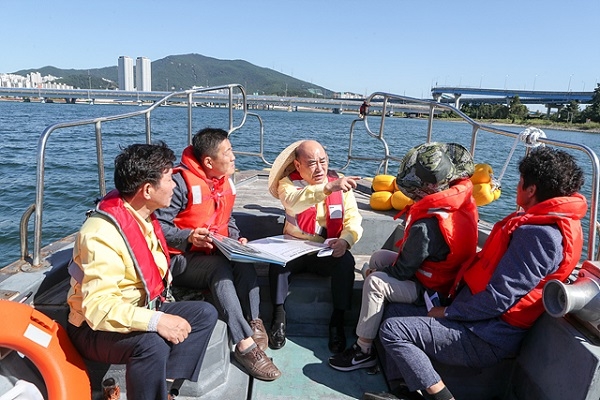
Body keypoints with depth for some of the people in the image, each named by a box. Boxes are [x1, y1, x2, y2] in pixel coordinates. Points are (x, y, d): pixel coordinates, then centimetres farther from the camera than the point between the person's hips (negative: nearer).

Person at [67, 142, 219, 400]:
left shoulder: (141, 215, 0)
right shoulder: (103, 233, -28)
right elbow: (98, 308, -35)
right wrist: (155, 321, -42)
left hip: (141, 309, 9)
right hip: (95, 329, -9)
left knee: (204, 314, -3)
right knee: (152, 343, -36)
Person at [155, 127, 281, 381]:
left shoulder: (226, 182, 9)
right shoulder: (181, 182, -16)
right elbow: (159, 225, -17)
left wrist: (237, 239, 2)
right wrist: (189, 237, -32)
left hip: (215, 253, 6)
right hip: (180, 259, -6)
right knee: (220, 267, -34)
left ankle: (254, 323, -21)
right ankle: (245, 344, -33)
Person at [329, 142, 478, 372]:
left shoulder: (427, 226, -35)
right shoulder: (462, 200, -8)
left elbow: (402, 270, -23)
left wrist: (376, 273, -3)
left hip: (432, 290, -10)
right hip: (445, 273, 10)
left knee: (375, 282, -21)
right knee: (378, 257, 14)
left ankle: (363, 351, -7)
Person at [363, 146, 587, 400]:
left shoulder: (541, 233, -23)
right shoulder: (549, 221, 10)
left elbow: (499, 297, -24)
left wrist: (448, 312, -13)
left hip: (487, 339, -11)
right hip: (485, 323, 11)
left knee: (392, 329, -16)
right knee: (396, 311, 11)